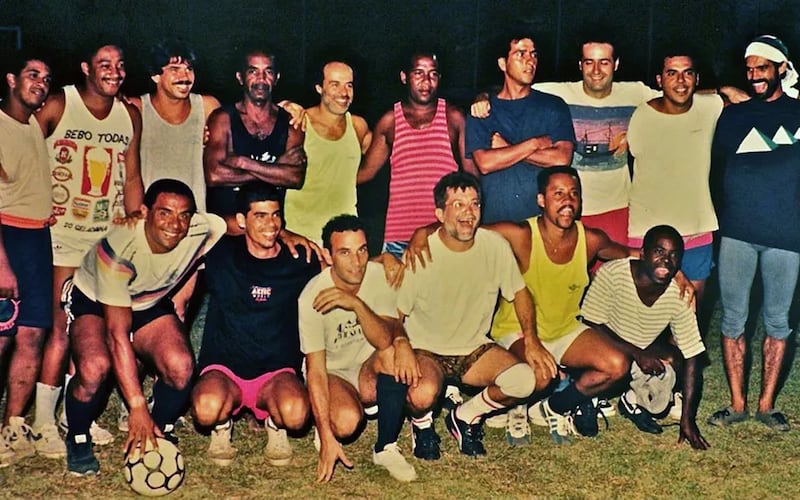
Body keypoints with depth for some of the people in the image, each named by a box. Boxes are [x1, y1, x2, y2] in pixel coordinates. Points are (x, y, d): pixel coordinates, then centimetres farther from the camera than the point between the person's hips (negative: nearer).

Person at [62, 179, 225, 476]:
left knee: (181, 366, -25)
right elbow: (117, 333, -35)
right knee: (95, 367, -33)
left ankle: (162, 432, 6)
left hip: (150, 305, 3)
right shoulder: (119, 249, -35)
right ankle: (78, 440, -2)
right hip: (93, 302, -3)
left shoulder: (203, 231, -25)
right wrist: (137, 407, -39)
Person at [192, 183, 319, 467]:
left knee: (295, 413, -34)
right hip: (223, 366, 0)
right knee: (207, 409, -36)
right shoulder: (221, 254, 0)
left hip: (276, 371, 0)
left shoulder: (299, 262, 2)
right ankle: (222, 424, 5)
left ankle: (275, 425, 6)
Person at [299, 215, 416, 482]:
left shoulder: (381, 276, -15)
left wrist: (357, 304, -44)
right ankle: (326, 425, 6)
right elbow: (316, 371, -22)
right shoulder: (312, 298, -22)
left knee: (397, 348, -31)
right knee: (346, 422, -34)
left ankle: (386, 448, -17)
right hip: (334, 375, -3)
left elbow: (385, 341, -28)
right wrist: (327, 439, -27)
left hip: (371, 373, 3)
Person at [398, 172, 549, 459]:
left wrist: (531, 341, -6)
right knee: (423, 394, -36)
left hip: (474, 349, 4)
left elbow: (519, 292, 7)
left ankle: (465, 417, 6)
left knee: (529, 379, -21)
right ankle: (422, 424, 4)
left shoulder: (495, 246, -8)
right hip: (425, 350, -4)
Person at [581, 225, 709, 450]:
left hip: (643, 352, 4)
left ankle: (633, 401, 8)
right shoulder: (612, 273, -26)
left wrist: (688, 419, -18)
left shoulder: (679, 296, -17)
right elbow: (593, 327, -21)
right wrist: (637, 354, -32)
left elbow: (692, 359, -15)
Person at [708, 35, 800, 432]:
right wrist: (721, 218, 10)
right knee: (733, 320, 3)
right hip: (736, 234, 1)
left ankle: (766, 404, 16)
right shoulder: (732, 115, 11)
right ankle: (737, 404, 11)